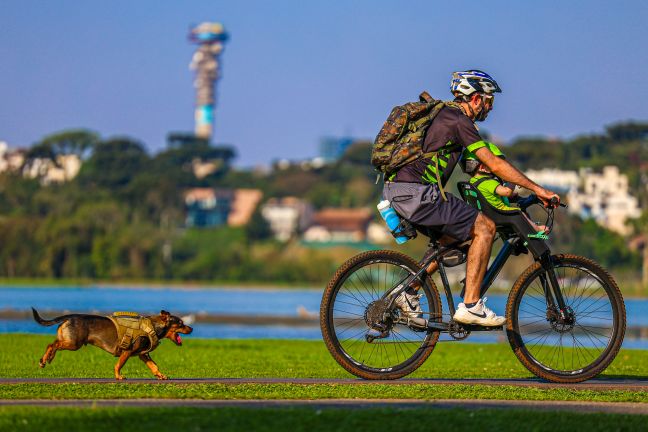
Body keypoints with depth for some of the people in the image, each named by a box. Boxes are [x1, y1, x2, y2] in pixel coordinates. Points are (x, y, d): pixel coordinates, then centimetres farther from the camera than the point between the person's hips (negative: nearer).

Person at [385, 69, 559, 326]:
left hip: (394, 190, 10)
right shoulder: (459, 121, -7)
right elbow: (494, 164, -10)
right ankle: (471, 306, -5)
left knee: (454, 234, 26)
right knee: (484, 227, -4)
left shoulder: (443, 114, 23)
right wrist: (537, 189, -6)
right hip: (416, 193, -10)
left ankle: (409, 295, 19)